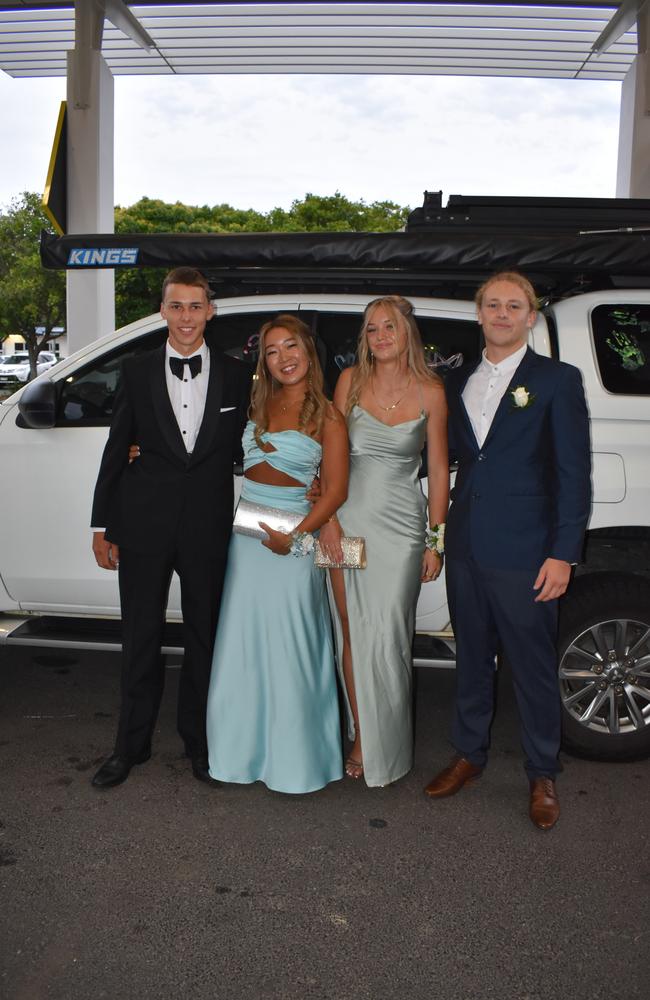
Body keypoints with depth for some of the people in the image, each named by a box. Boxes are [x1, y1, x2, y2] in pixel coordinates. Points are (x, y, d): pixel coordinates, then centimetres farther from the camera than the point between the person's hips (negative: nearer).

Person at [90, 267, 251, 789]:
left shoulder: (236, 375, 2)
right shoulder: (137, 370, 3)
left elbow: (241, 451, 8)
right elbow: (116, 451, 3)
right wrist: (102, 526, 2)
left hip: (209, 526, 0)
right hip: (145, 524, 0)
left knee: (204, 637, 12)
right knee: (140, 638, 11)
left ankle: (199, 741, 31)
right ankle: (132, 744, 29)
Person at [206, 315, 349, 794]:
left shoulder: (327, 417, -5)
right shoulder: (258, 403, 9)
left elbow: (336, 490, -8)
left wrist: (296, 537, -17)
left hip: (291, 538, -5)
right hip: (245, 535, 5)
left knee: (288, 649, 2)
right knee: (242, 645, 10)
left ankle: (293, 759, 18)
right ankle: (246, 749, 26)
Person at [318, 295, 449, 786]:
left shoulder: (430, 391, -1)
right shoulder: (351, 380, 3)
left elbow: (439, 470, 2)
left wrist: (436, 541, -1)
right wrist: (328, 517, -3)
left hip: (401, 525, -2)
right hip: (348, 520, 2)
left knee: (386, 637, -2)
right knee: (351, 634, 5)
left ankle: (386, 748, 17)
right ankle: (360, 736, 21)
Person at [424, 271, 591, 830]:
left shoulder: (557, 379, -2)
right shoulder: (459, 382, 12)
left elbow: (574, 472, -7)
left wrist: (563, 553, -12)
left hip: (524, 552, -4)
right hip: (466, 547, 5)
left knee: (534, 666, 6)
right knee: (472, 656, 16)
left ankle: (543, 776, 24)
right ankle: (469, 755, 33)